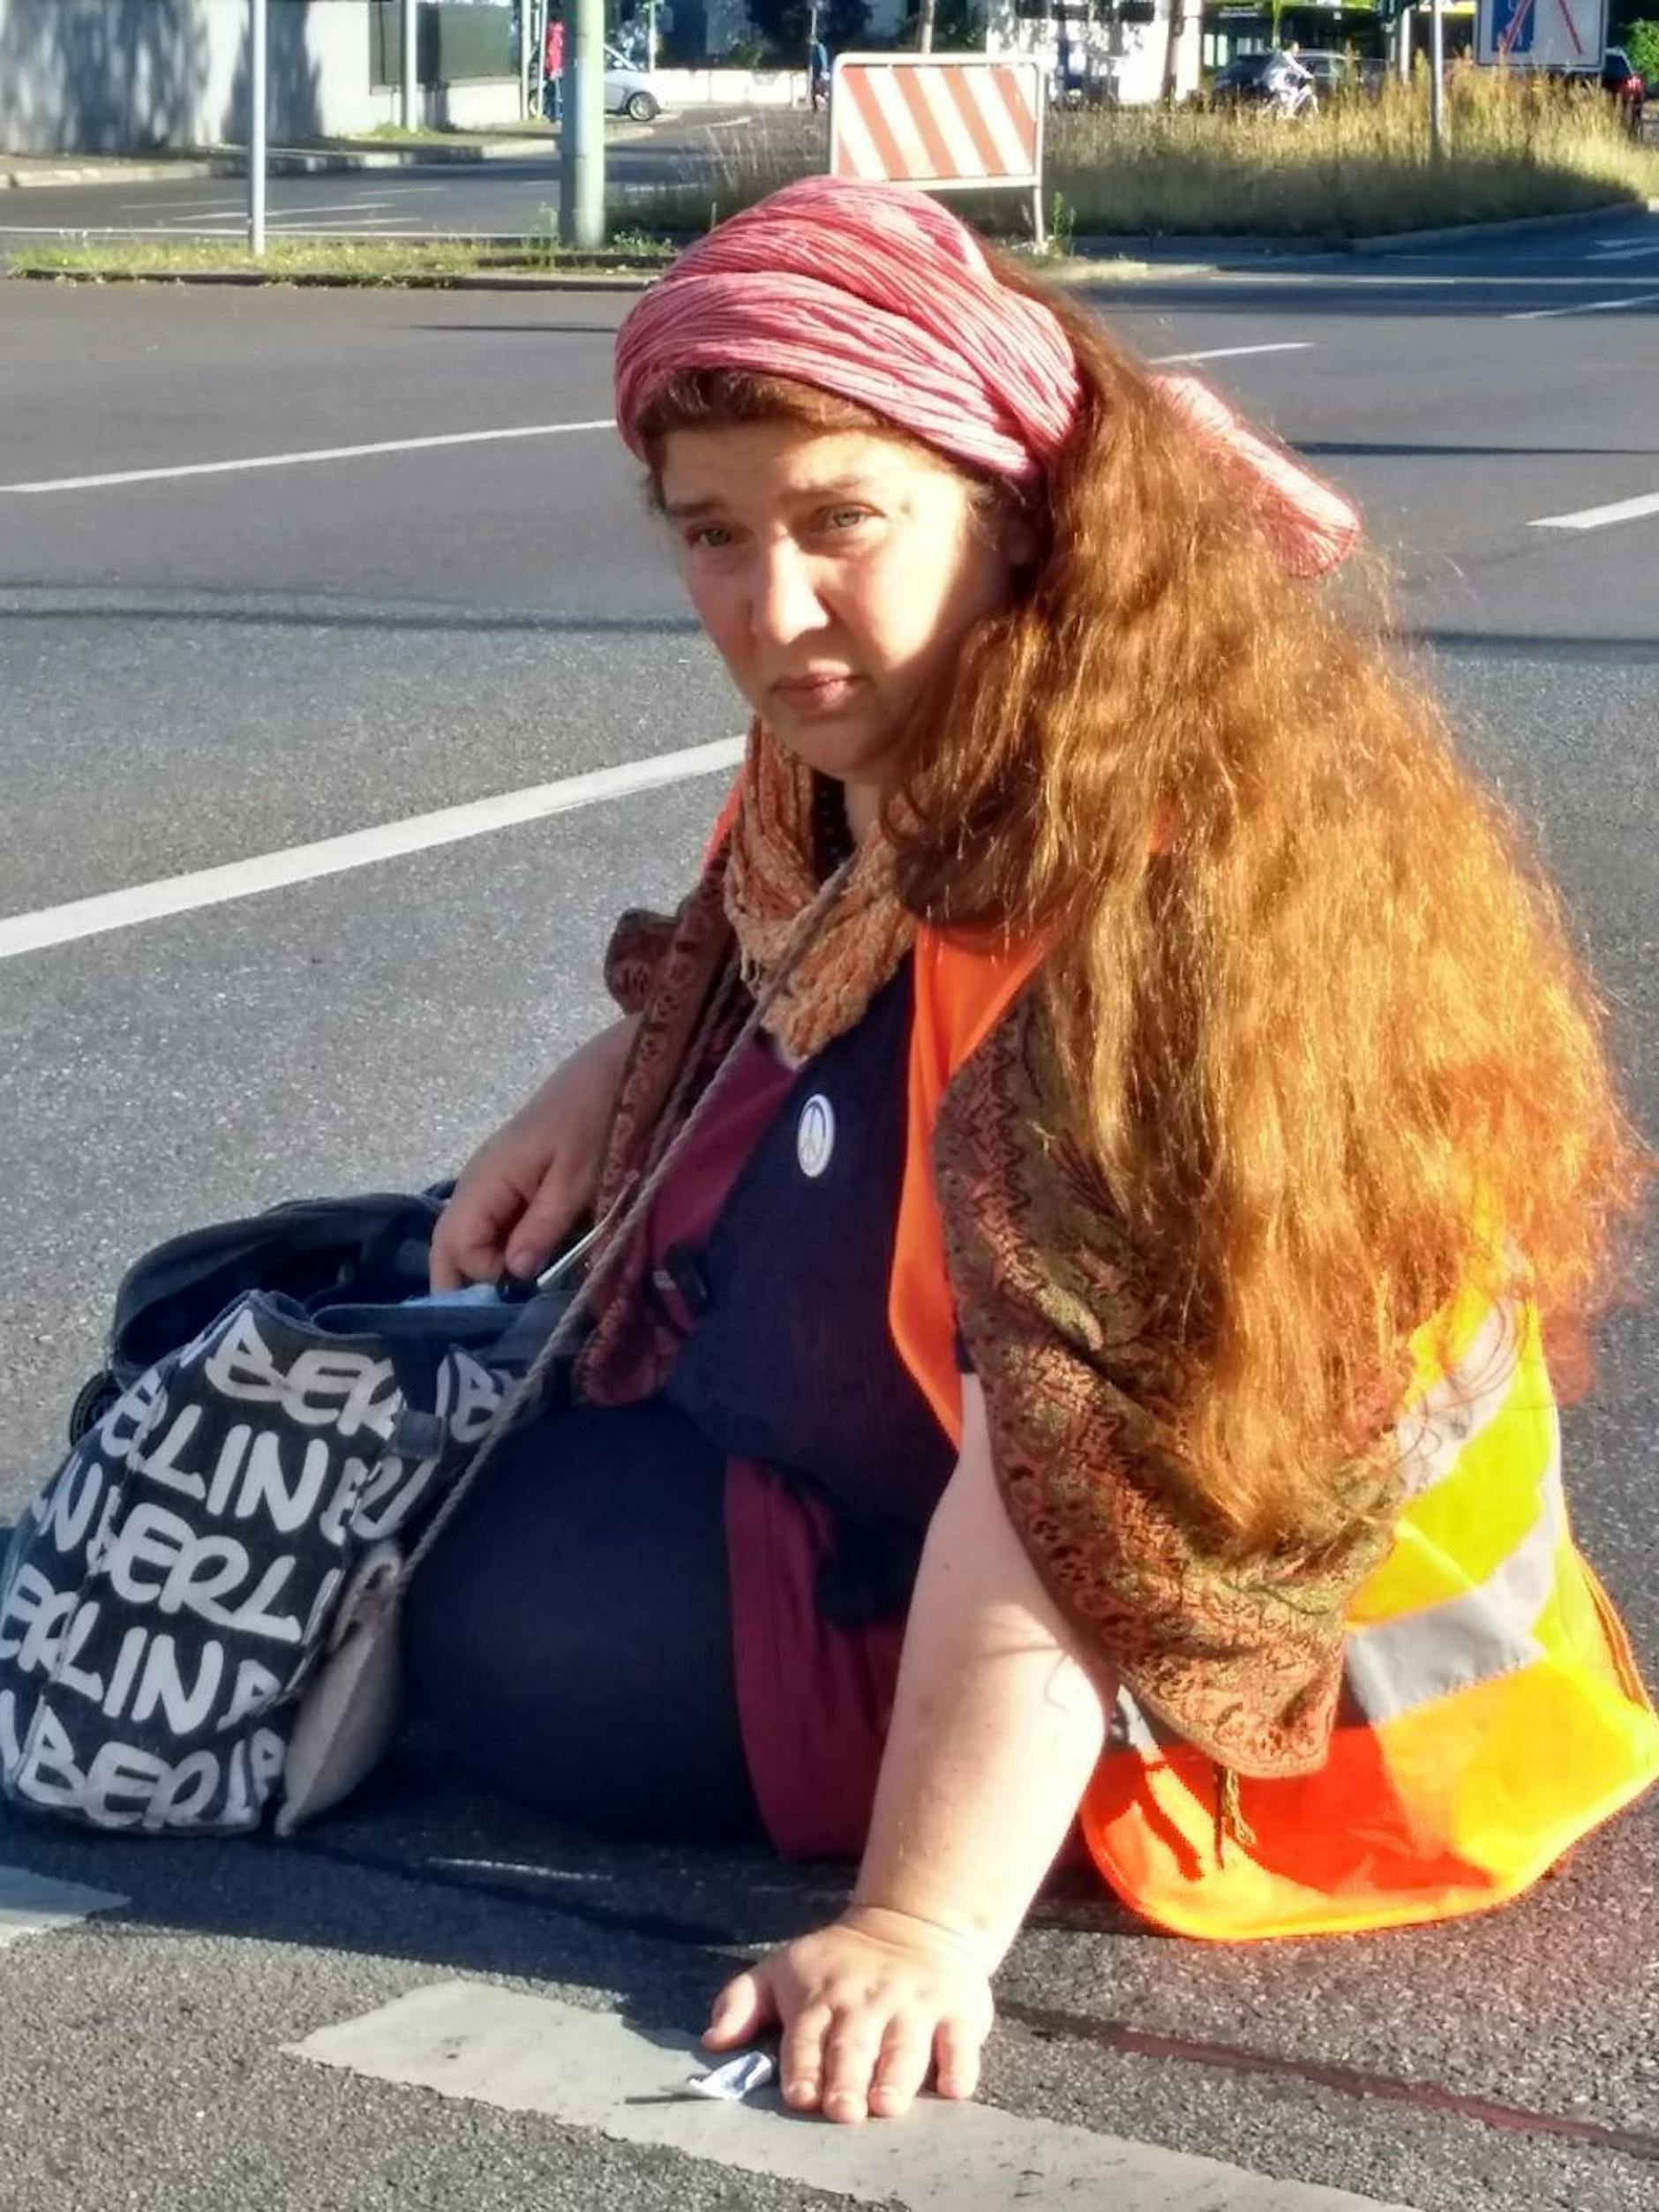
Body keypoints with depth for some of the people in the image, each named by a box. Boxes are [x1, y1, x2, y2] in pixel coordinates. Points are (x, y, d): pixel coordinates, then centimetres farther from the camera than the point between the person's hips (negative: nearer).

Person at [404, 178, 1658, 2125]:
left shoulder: (1149, 897, -36)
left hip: (1226, 1655, -9)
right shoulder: (889, 761, -7)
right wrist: (619, 1080, -1)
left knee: (513, 1628, -9)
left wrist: (923, 1923, -42)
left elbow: (1059, 1474, -40)